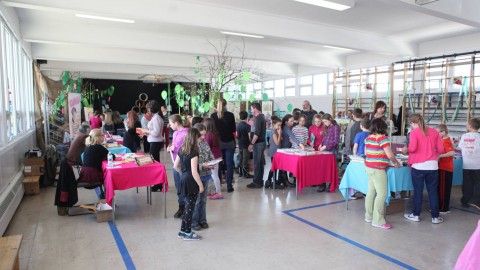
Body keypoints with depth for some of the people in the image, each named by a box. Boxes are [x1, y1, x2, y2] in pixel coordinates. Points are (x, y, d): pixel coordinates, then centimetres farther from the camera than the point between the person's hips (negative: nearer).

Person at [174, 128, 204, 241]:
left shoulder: (182, 150, 6)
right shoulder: (193, 152, -19)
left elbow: (175, 166, 11)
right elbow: (194, 172, -21)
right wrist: (201, 185, -12)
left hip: (184, 180, 8)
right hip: (191, 182, -8)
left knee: (188, 206, 18)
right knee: (190, 207, 3)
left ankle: (183, 231, 26)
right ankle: (187, 233, 14)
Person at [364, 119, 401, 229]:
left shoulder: (368, 138, 8)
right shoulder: (382, 138, -14)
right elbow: (390, 155, -15)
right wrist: (397, 163, 2)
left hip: (369, 167, 8)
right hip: (378, 169, -8)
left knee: (371, 192, 13)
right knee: (382, 194, -3)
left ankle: (369, 216, 22)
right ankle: (378, 221, 0)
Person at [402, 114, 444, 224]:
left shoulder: (414, 132, -4)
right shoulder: (434, 131, 8)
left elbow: (412, 148, -17)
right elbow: (440, 149, 7)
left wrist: (406, 150, 3)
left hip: (418, 165, -3)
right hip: (433, 165, 3)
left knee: (418, 190, 6)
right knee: (433, 191, 9)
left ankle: (416, 215, 16)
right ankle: (435, 217, 14)